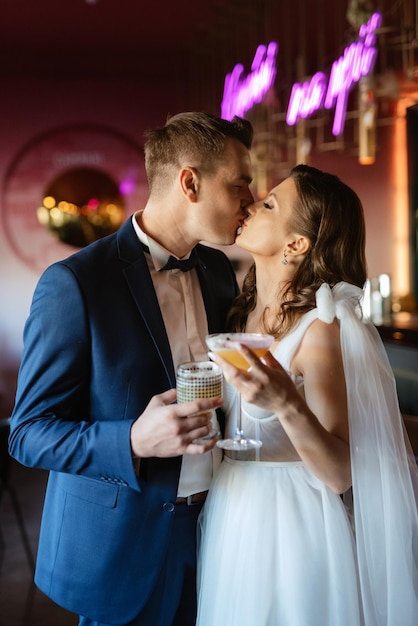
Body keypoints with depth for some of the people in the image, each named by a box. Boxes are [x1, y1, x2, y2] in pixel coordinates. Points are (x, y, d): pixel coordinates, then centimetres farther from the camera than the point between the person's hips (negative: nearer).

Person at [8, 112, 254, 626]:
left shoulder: (218, 271, 3)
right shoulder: (73, 284, -18)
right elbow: (28, 434, -16)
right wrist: (134, 441, -31)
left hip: (211, 527, 6)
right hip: (123, 545, -6)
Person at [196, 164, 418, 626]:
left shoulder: (323, 327, -20)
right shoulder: (240, 315, 1)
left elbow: (340, 475, -24)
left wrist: (287, 404, -36)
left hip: (292, 530, -7)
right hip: (231, 523, 7)